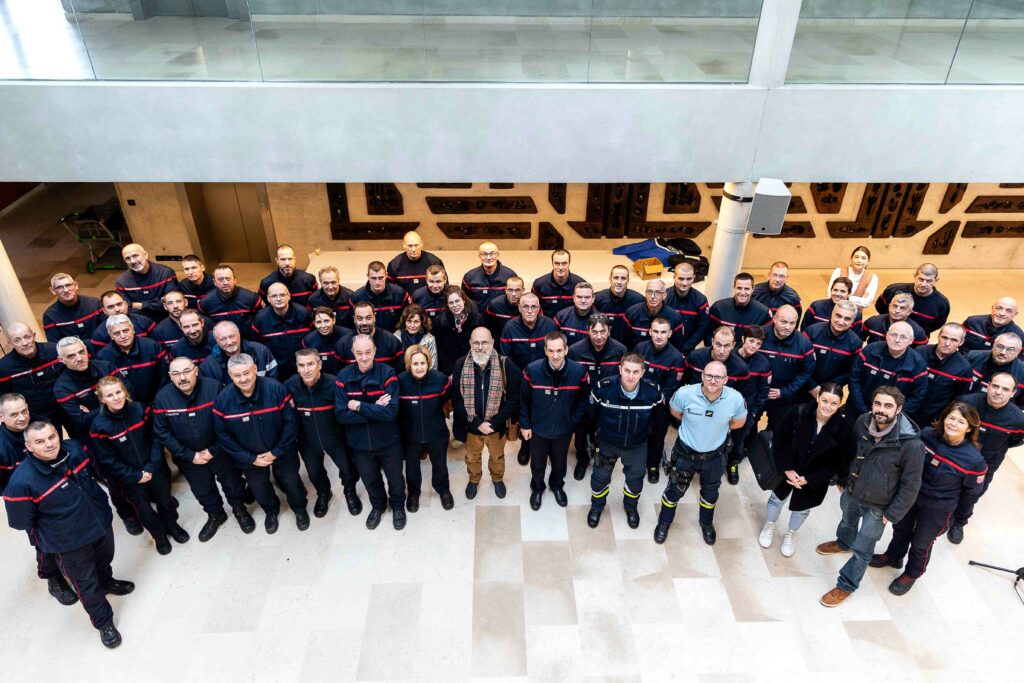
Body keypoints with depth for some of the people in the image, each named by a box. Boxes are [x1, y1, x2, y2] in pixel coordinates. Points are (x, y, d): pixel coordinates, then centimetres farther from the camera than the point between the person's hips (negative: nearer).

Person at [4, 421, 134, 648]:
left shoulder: (73, 449, -15)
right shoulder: (22, 481, -31)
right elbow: (20, 522, -15)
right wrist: (49, 534, -2)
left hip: (101, 522, 5)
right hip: (69, 544, -5)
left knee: (105, 560, 32)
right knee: (87, 585, 14)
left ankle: (107, 582, 63)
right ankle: (104, 622, 38)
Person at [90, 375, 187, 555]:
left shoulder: (141, 410, -15)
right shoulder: (99, 426, -18)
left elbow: (156, 439, -10)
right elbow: (108, 460, -13)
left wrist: (151, 467, -17)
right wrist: (135, 476, -14)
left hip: (156, 470, 1)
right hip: (131, 478, -1)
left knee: (165, 499, 21)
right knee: (144, 509, 17)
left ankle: (172, 525, 48)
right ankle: (159, 535, 42)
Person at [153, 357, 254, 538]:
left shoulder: (214, 387, -23)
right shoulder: (162, 398, -16)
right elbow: (162, 433, -10)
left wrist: (213, 450, -17)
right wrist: (189, 455, -13)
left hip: (219, 450, -2)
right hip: (188, 457, 2)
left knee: (232, 482, 18)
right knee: (202, 490, 22)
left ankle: (239, 509, 46)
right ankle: (215, 515, 49)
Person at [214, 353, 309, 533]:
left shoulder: (276, 388, -26)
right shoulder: (222, 400, -20)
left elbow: (290, 422, -19)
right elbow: (222, 435, -12)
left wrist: (277, 452, -18)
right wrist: (250, 458, -13)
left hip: (281, 452, -2)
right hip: (249, 457, 2)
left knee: (292, 483, 19)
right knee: (259, 489, 24)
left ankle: (299, 508, 51)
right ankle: (271, 511, 56)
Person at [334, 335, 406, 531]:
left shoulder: (387, 374, -19)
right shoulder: (343, 377, -13)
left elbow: (391, 412, -27)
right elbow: (341, 414, -18)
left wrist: (359, 406, -25)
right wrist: (375, 410, -25)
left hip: (387, 440, -2)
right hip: (359, 442, 2)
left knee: (395, 478, 20)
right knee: (369, 479, 25)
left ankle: (398, 506, 50)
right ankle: (378, 506, 54)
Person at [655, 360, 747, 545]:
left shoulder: (735, 399, -27)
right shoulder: (685, 393, -30)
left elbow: (739, 422, -2)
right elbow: (675, 412, -4)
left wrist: (716, 427, 3)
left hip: (715, 456, 2)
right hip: (685, 452, -2)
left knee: (710, 493, 27)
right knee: (675, 490, 18)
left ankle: (707, 523, 56)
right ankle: (664, 522, 47)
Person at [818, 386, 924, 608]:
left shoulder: (911, 444, -32)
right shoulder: (862, 422, -18)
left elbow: (910, 485, -19)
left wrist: (893, 513, -12)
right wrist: (842, 478, 13)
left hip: (878, 506, -5)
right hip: (851, 492, 5)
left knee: (862, 550, 10)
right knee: (847, 521, 33)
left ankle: (846, 585, 33)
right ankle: (843, 543, 65)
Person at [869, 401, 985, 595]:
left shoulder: (974, 459, -25)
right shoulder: (926, 434, -18)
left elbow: (972, 490, -7)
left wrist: (946, 495, -2)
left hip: (937, 509, -3)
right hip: (909, 494, 3)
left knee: (921, 543, 17)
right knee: (901, 528, 26)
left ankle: (912, 574, 45)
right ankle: (893, 557, 55)